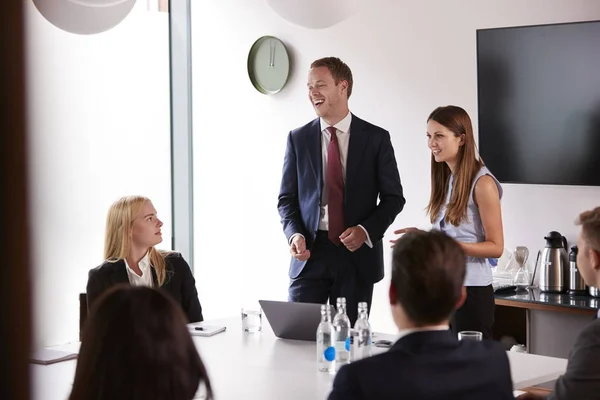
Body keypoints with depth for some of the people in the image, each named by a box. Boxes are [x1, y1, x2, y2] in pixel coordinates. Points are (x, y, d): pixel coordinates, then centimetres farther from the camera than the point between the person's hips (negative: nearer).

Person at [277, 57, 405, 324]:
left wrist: (366, 230, -12)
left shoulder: (376, 138, 1)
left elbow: (393, 197, 3)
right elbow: (287, 198, 8)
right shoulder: (298, 139, 6)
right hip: (310, 252, 1)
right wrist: (294, 234, -10)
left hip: (358, 254, -1)